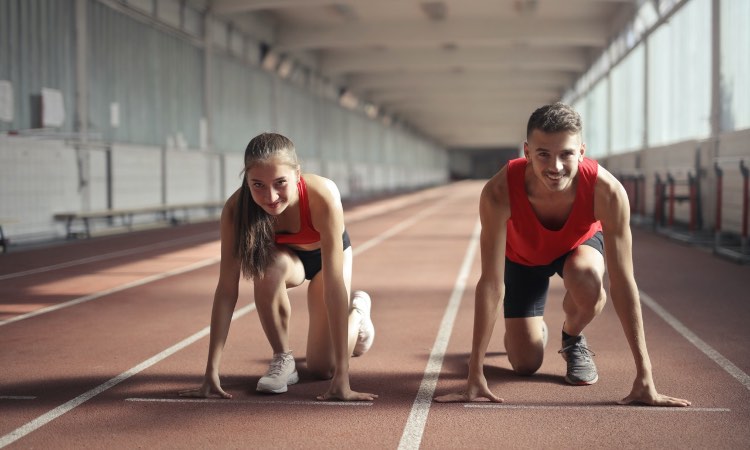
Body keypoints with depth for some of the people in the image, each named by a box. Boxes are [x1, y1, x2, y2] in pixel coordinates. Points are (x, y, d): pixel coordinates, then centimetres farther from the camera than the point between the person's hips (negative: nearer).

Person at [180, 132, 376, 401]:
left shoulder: (323, 196, -42)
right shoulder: (236, 208, -35)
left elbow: (334, 285, -43)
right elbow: (226, 289, -33)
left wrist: (342, 377, -45)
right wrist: (211, 373, -38)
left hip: (324, 255, -1)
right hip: (285, 256, 1)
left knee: (323, 368, -4)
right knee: (269, 265, -35)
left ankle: (357, 310, 29)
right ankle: (282, 359, -11)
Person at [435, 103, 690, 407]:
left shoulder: (607, 191, -41)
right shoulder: (499, 193, -41)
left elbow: (622, 283, -37)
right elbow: (491, 283, -38)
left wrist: (644, 378, -39)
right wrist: (475, 375, -39)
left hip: (580, 244, 0)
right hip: (522, 255, 0)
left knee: (587, 280, -36)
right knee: (525, 364, -4)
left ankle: (573, 338, -1)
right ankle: (534, 330, 34)